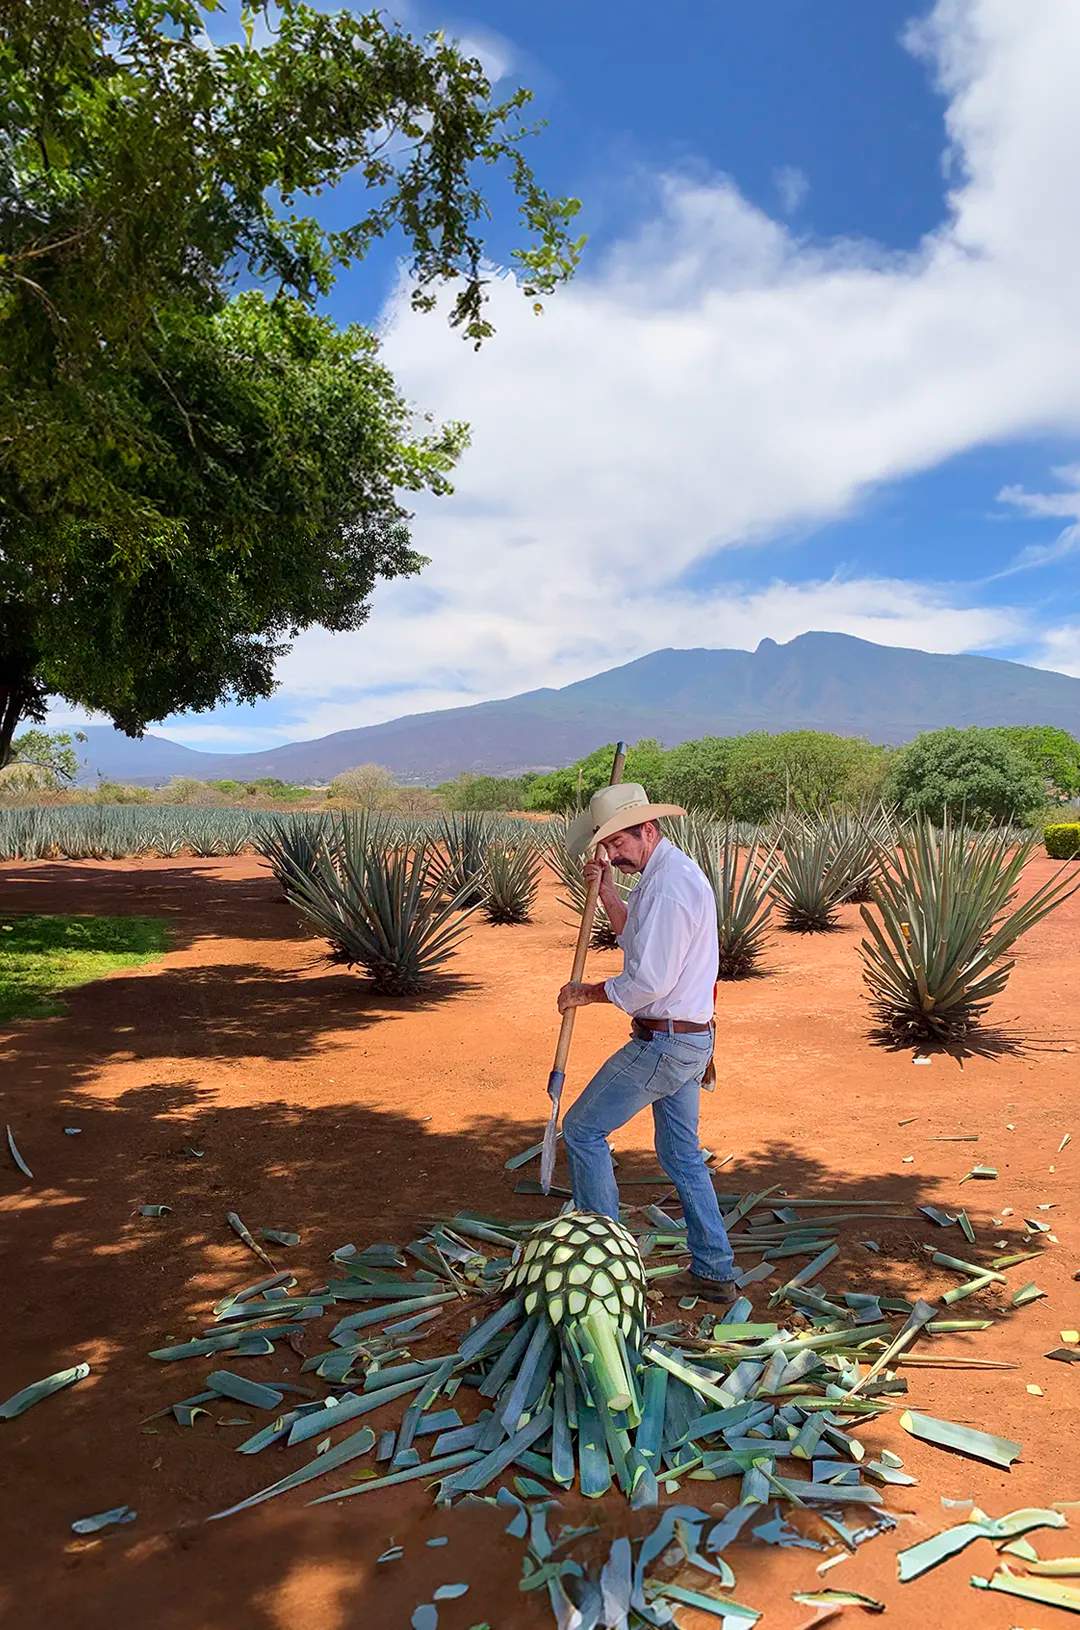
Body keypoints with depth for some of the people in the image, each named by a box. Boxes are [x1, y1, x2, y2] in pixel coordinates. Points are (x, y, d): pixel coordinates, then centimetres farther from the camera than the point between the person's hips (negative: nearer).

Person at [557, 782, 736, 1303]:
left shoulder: (669, 884, -22)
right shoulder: (671, 871, 11)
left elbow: (649, 981, -24)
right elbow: (635, 936, 22)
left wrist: (588, 993, -9)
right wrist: (605, 888, 9)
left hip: (664, 1042, -10)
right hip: (687, 1040, 10)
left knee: (583, 1128, 3)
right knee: (682, 1154, 16)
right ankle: (714, 1272, 23)